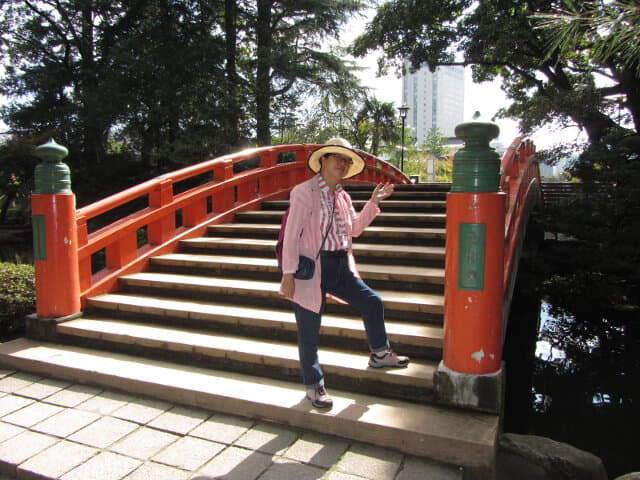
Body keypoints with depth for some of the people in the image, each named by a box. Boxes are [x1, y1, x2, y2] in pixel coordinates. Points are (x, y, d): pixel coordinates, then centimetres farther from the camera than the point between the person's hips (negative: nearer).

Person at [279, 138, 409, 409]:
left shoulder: (342, 196, 13)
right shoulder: (305, 191, -9)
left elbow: (355, 228, 22)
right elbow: (291, 234, -13)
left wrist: (373, 202, 12)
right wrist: (288, 274, -17)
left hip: (340, 267, 7)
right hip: (312, 268, -7)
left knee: (372, 302, 8)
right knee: (309, 330, 4)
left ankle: (379, 354, 32)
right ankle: (313, 386, 22)